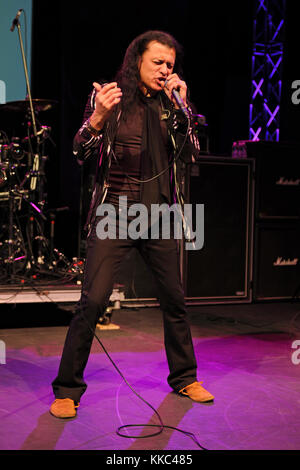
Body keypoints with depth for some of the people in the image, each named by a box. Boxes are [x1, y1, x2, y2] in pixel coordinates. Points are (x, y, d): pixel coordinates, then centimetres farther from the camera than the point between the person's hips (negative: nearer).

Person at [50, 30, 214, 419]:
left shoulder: (169, 104, 10)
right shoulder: (109, 96, -1)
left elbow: (190, 155, 2)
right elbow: (81, 153, -8)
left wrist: (181, 109, -9)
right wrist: (98, 116, -27)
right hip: (114, 212, -4)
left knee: (174, 299, 11)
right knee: (93, 302, -10)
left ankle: (184, 378, 29)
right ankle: (67, 390, 4)